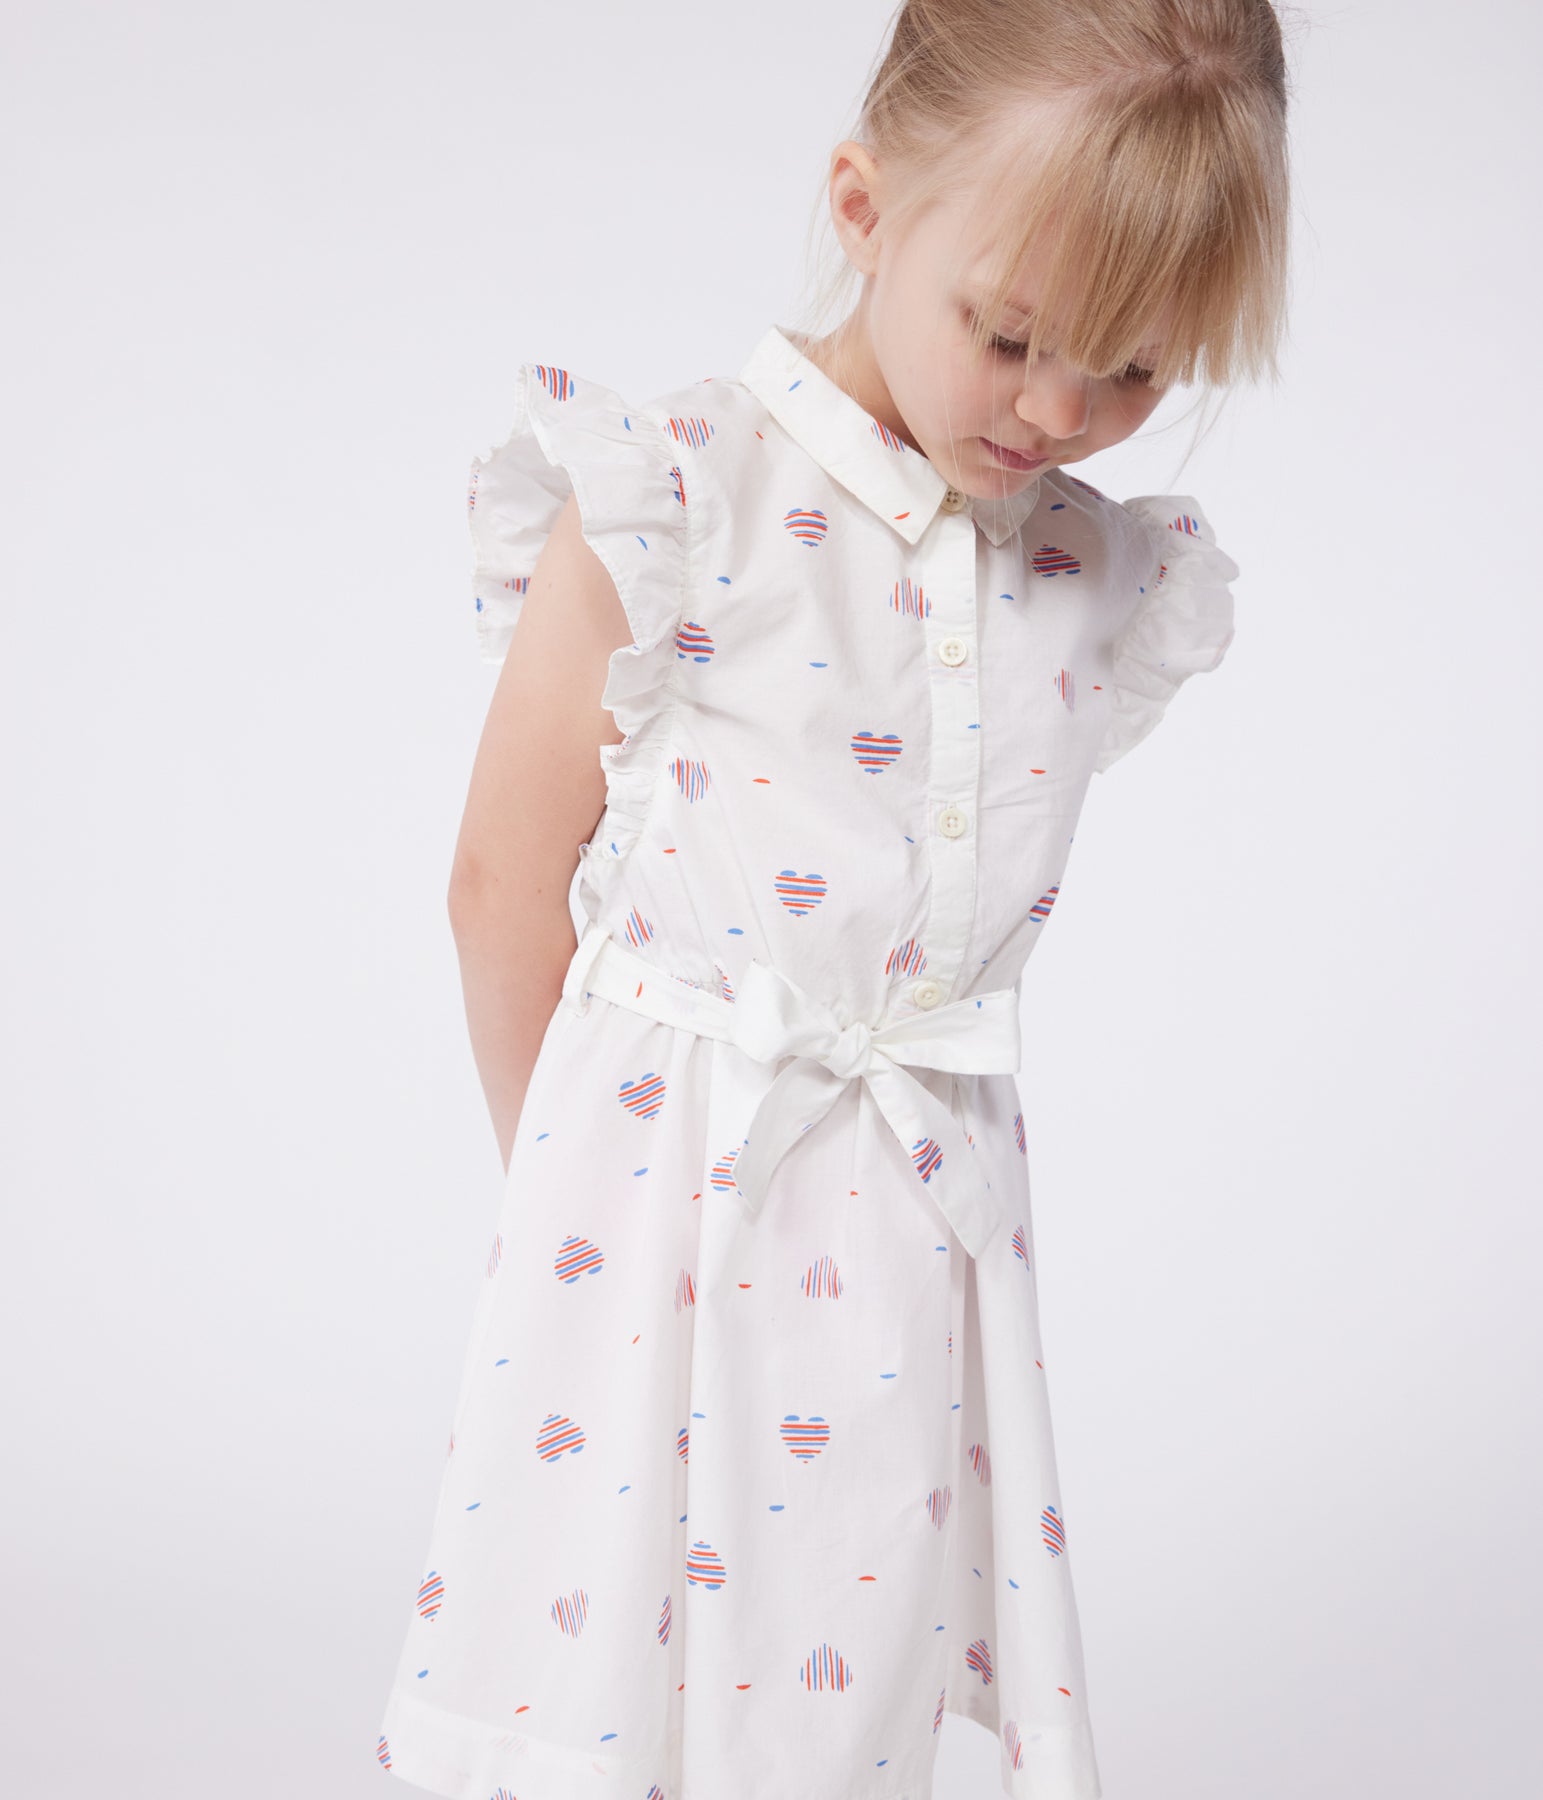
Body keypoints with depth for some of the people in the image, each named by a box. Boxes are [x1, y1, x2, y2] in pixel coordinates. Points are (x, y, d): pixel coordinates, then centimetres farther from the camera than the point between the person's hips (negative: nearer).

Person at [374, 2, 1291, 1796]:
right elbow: (507, 891, -5)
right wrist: (575, 1182, 5)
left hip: (924, 1223, 4)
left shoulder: (1115, 589, 1)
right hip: (666, 1198, -3)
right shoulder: (669, 514, -13)